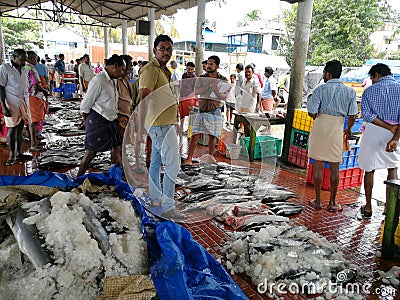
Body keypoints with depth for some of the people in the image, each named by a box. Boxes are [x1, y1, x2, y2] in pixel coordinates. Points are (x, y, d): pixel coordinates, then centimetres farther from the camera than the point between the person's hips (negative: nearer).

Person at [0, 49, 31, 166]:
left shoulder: (24, 70, 11)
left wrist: (27, 104, 16)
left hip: (24, 103, 5)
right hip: (12, 104, -5)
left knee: (20, 128, 9)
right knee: (12, 129, -1)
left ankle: (18, 152, 19)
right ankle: (12, 155, 8)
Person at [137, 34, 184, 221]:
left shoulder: (165, 70, 18)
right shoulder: (150, 69, -14)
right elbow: (143, 99, -24)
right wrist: (140, 127, -30)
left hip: (165, 123, 10)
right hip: (160, 124, -10)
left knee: (156, 162, 16)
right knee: (173, 165, -10)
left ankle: (155, 199, 28)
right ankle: (167, 207, -4)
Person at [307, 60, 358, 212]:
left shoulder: (321, 89, -7)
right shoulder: (349, 91, 1)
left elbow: (311, 112, -11)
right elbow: (352, 116, -2)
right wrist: (348, 129, 16)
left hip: (320, 126, -1)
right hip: (337, 130, 2)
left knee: (318, 165, 8)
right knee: (334, 167, 9)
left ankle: (318, 201, 16)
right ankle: (332, 203, 17)